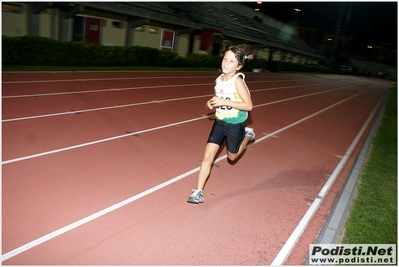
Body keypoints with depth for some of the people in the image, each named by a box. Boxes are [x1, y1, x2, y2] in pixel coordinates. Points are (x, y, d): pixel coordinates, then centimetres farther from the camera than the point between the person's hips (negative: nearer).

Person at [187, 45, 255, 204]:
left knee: (232, 156, 16)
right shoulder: (219, 80, 0)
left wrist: (224, 102, -28)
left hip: (235, 125, -5)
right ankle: (198, 192, 4)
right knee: (208, 156, -3)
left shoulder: (237, 81, -20)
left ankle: (247, 135, 42)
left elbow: (249, 105, -23)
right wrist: (212, 103, -4)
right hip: (219, 122, 5)